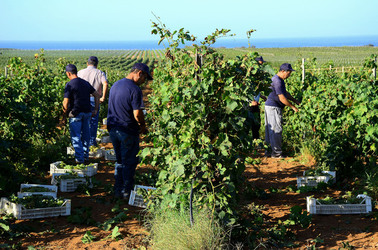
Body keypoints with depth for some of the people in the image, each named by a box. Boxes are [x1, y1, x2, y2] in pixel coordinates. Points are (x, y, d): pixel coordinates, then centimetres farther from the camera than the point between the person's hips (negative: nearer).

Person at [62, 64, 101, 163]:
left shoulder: (69, 85, -10)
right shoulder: (85, 83, 11)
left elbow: (66, 102, -14)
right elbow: (97, 95, 12)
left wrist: (64, 116, -5)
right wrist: (95, 109, 14)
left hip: (76, 113, -6)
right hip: (87, 112, 6)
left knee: (76, 136, 2)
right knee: (85, 134, 17)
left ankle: (79, 158, -1)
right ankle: (85, 155, 25)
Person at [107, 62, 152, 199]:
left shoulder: (115, 85, 10)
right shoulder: (134, 89, -17)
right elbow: (137, 114, -21)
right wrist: (143, 126, -2)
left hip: (113, 129, 8)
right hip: (128, 131, -8)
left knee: (120, 161, 18)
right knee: (129, 163, 4)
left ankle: (118, 191, 21)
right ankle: (126, 192, 9)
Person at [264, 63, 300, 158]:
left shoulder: (279, 80, 14)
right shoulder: (277, 81, -20)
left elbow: (285, 93, 25)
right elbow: (282, 98, -22)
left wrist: (296, 101, 22)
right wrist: (293, 107, -13)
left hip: (270, 106, 11)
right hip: (274, 107, -11)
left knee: (270, 129, 14)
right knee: (276, 130, -6)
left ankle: (270, 150, 20)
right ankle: (276, 153, -1)